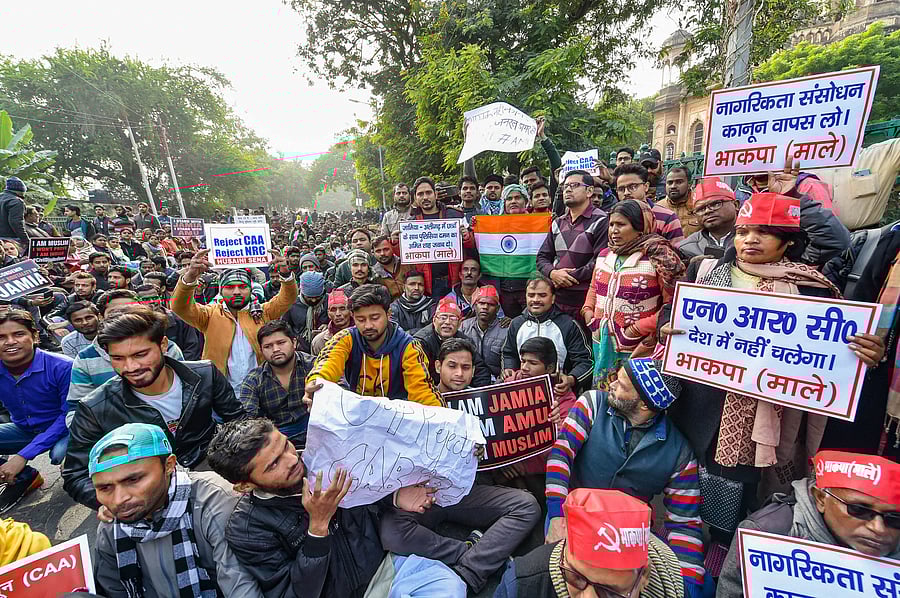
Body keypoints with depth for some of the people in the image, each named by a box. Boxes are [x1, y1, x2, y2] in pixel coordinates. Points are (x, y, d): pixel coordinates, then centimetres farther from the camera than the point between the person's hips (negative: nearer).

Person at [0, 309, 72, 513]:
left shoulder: (61, 366, -23)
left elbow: (69, 414, -21)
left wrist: (24, 455, -27)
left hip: (63, 429, -5)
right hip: (24, 430, 5)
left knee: (60, 454, -35)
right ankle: (23, 477, 5)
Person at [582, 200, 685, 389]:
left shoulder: (660, 256, -12)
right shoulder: (604, 255, 9)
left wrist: (638, 328, -18)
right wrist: (588, 311, 6)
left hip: (639, 350, -6)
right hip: (603, 347, 6)